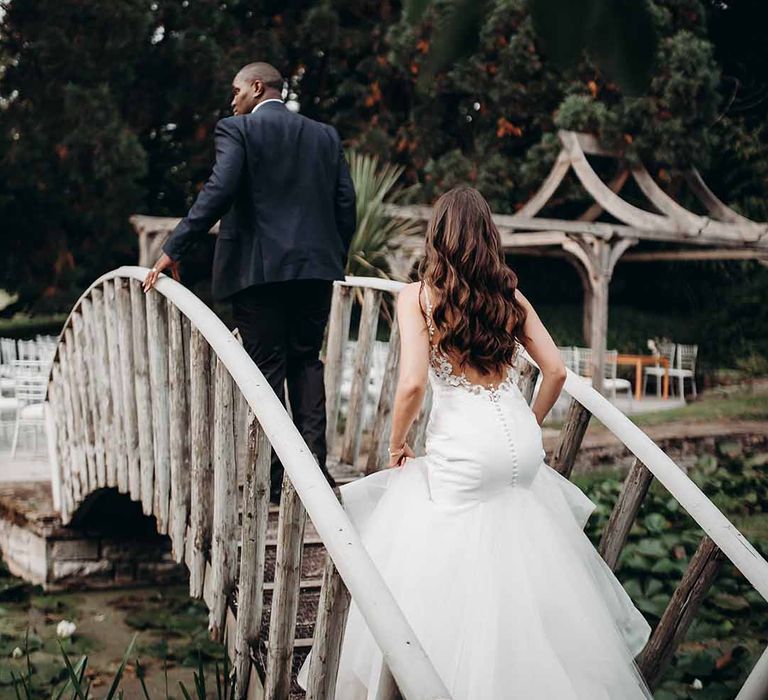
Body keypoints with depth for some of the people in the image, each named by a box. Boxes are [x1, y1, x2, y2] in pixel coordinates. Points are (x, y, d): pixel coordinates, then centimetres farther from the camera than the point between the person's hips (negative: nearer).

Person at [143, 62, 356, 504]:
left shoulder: (237, 131, -2)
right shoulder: (326, 135, 14)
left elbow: (219, 194, -15)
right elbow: (346, 204, 10)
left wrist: (173, 252, -14)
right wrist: (336, 262, 19)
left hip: (257, 268, -4)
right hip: (315, 268, 5)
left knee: (265, 368, 0)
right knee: (306, 361, 13)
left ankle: (269, 480, 3)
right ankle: (314, 465, 8)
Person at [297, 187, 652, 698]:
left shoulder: (418, 296, -3)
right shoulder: (511, 296, 9)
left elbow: (412, 385, -13)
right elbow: (556, 372, 9)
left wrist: (397, 445, 4)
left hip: (464, 456, -5)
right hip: (524, 448, 5)